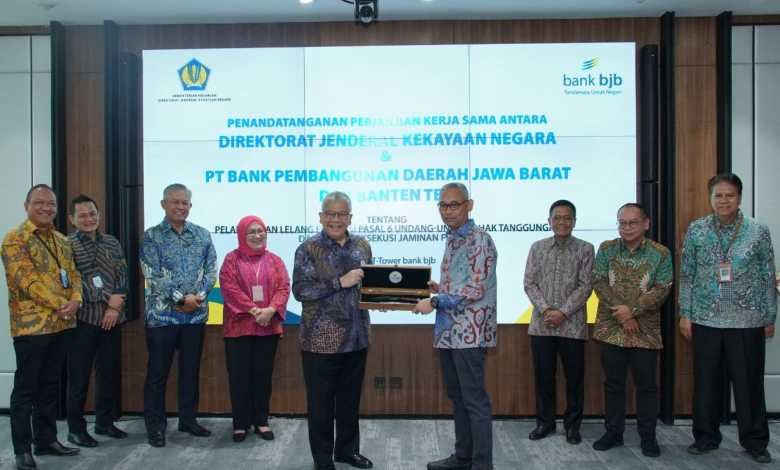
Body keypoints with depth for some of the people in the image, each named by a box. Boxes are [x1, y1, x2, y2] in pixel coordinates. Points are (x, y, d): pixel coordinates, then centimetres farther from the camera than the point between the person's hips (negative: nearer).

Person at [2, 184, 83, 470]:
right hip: (31, 325, -7)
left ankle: (46, 440, 24)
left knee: (50, 385, 14)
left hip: (61, 324, 7)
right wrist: (61, 305, -17)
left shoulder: (62, 241, 14)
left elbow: (73, 274, 11)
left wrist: (75, 301, -9)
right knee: (26, 388, 1)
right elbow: (26, 280, -17)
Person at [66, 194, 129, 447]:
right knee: (79, 375, 2)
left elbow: (122, 275, 5)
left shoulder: (112, 242, 11)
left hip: (112, 317, 5)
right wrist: (108, 299, -15)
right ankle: (76, 428, 14)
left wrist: (115, 306, -10)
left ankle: (104, 421, 25)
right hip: (83, 318, -4)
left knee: (109, 372, 12)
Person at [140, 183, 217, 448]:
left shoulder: (202, 235, 8)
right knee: (158, 372, 4)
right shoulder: (152, 237, -3)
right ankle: (155, 425, 16)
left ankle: (188, 419, 25)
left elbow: (211, 271, 4)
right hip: (162, 314, -3)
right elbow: (153, 275, -11)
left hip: (196, 315, 3)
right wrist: (181, 298, -16)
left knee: (191, 369, 12)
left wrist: (198, 297, -12)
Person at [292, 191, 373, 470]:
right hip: (321, 338, -5)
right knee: (321, 401, 5)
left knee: (350, 398, 16)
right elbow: (300, 290, -16)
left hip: (356, 336, 5)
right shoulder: (308, 249, -7)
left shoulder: (362, 246, 8)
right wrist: (340, 282, -22)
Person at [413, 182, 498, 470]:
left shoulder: (479, 239, -13)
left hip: (469, 333, -9)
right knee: (456, 397, 17)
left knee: (475, 401, -1)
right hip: (448, 332, 9)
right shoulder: (452, 239, 14)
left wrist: (435, 302, -16)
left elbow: (475, 289, -20)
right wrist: (439, 288, 6)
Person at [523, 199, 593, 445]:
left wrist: (563, 312, -14)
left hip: (572, 325, -1)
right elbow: (529, 283, 2)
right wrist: (545, 309, -11)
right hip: (541, 324, 2)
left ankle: (572, 425, 20)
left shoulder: (585, 249, 1)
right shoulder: (537, 247, 7)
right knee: (543, 375, 8)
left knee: (574, 377, 6)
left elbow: (585, 286, -5)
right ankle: (545, 422, 22)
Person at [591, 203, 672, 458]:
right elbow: (599, 283, -5)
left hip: (645, 330, -1)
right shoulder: (606, 249, 2)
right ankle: (613, 432, 21)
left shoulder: (661, 253, -2)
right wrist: (621, 314, -14)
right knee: (613, 382, 9)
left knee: (646, 384, 6)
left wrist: (633, 310, -18)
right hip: (611, 328, 1)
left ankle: (648, 436, 19)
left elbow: (661, 290, -8)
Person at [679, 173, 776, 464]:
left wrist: (770, 318, 5)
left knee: (749, 383, 7)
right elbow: (687, 275, 4)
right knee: (706, 382, 9)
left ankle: (755, 441, 23)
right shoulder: (696, 230, 1)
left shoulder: (759, 232, -1)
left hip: (748, 322, -1)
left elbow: (768, 278, 4)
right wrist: (685, 314, 2)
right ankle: (706, 437, 24)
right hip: (706, 320, 1)